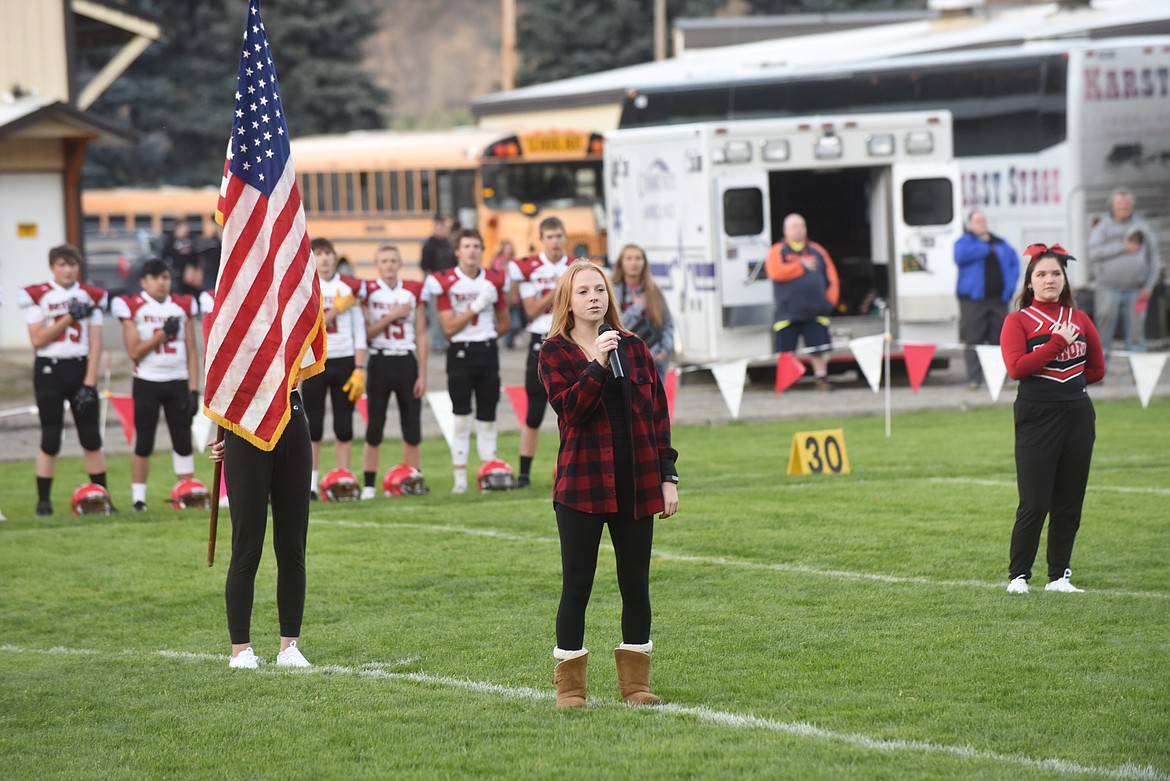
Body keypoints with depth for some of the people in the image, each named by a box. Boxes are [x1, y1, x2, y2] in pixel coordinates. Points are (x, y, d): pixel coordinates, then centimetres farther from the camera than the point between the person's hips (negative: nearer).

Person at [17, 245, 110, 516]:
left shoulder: (91, 297, 5)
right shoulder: (37, 296, -2)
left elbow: (95, 344, 1)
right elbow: (37, 340, -9)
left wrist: (89, 383, -7)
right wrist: (69, 318, -15)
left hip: (81, 369, 2)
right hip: (50, 370, -2)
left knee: (91, 437, 4)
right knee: (50, 439, -3)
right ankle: (43, 501, 2)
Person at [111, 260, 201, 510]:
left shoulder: (183, 306, 7)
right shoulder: (133, 307, -2)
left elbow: (192, 352, 7)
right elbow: (134, 351, -8)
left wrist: (194, 389, 0)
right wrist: (163, 334, -15)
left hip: (178, 382, 3)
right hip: (147, 383, -3)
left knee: (183, 442, 3)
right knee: (144, 443, 0)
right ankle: (138, 497, 7)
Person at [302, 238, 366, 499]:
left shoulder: (349, 286, 4)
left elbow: (359, 333, 3)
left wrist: (359, 369, -4)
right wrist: (336, 310, -13)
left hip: (344, 362, 1)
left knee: (344, 426, 3)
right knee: (313, 426, 0)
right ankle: (310, 483, 5)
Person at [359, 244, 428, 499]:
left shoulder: (414, 291, 5)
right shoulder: (368, 291, 0)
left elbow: (421, 335, 6)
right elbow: (366, 333, -5)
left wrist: (422, 374, 2)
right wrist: (391, 316, -15)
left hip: (407, 362, 2)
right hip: (380, 362, -2)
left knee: (412, 428, 3)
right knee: (374, 428, -1)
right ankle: (369, 485, 4)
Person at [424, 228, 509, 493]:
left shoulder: (494, 282, 6)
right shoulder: (445, 283, -6)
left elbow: (503, 323, 15)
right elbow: (449, 328, -11)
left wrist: (484, 335, 1)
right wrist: (477, 305, -16)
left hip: (487, 352, 3)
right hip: (460, 354, -3)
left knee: (487, 418, 7)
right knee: (461, 418, -5)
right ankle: (460, 478, -2)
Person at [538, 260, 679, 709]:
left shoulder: (633, 348, 9)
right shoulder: (555, 352, 0)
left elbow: (657, 414, 10)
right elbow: (570, 409, -15)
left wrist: (668, 475, 5)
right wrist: (596, 364, -24)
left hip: (636, 483, 3)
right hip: (582, 482, -3)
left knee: (636, 583, 7)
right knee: (577, 585, 0)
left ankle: (635, 683, 15)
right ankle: (570, 685, 8)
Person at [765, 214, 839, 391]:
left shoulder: (817, 250, 14)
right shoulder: (777, 251, 4)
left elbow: (831, 276, 13)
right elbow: (776, 272, -16)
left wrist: (830, 299, 1)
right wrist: (801, 266, -10)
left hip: (816, 311, 2)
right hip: (788, 312, -2)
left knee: (818, 349, -1)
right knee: (786, 352, 0)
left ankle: (821, 379, 7)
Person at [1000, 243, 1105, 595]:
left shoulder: (1078, 318, 12)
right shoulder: (1018, 321, 0)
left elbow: (1097, 369, 17)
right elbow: (1017, 367, -15)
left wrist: (1062, 380, 7)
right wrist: (1057, 342, -13)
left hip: (1077, 415, 4)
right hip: (1036, 417, -4)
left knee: (1070, 503, 6)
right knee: (1034, 504, -8)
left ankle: (1058, 576, 14)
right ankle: (1018, 576, 2)